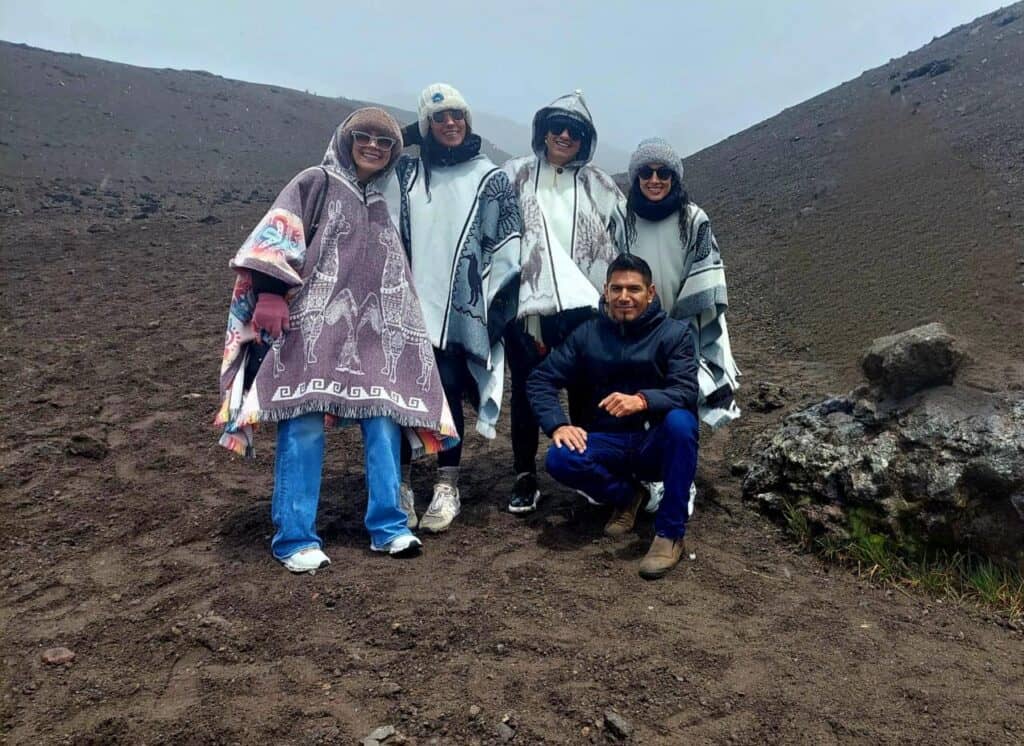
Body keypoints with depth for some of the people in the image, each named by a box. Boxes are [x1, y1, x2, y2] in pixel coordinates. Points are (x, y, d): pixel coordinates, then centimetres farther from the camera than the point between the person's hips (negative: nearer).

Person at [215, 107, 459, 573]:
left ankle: (388, 527, 7)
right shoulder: (315, 183, 6)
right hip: (311, 326, -5)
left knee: (384, 421, -2)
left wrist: (398, 329, 23)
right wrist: (270, 294, -20)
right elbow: (274, 239, -7)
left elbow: (394, 282, 27)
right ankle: (295, 539, -1)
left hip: (370, 332, 6)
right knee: (304, 428, -10)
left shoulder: (381, 206, 23)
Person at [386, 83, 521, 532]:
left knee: (448, 391, -1)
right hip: (409, 303, 2)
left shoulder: (490, 178, 5)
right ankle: (402, 486, 13)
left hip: (459, 309, -2)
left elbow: (506, 244, 2)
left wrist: (501, 302, -4)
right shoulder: (406, 172, 10)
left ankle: (447, 489, 10)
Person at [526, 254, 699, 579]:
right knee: (560, 459, -28)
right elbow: (541, 379, 1)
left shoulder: (675, 333, -4)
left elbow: (687, 392, -18)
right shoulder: (587, 334, 3)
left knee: (680, 421, -35)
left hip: (657, 445, -1)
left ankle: (670, 534, -21)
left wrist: (642, 401, -38)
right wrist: (558, 424, -17)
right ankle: (626, 496, 4)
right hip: (608, 443, 2)